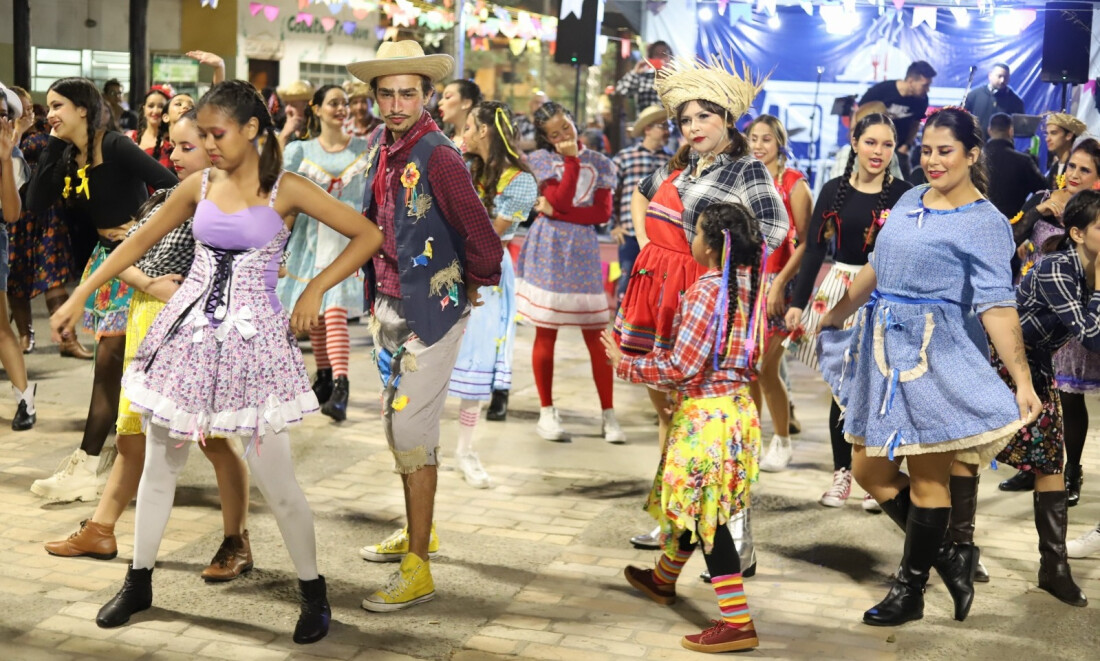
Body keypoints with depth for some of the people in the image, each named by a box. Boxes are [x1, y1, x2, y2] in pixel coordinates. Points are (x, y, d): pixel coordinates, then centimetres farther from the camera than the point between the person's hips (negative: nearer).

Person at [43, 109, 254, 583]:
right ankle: (101, 530, 27)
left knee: (215, 439, 0)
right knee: (132, 436, 15)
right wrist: (150, 284, -8)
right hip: (147, 325, 7)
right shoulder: (164, 198, 12)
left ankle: (236, 543, 13)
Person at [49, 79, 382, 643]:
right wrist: (78, 297, 12)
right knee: (159, 466, 12)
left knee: (274, 480, -2)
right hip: (190, 328, 4)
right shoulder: (199, 187, 4)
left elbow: (368, 236, -5)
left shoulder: (286, 189, -6)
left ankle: (313, 592, 16)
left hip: (252, 336, -4)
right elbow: (139, 242, 13)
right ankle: (139, 583, 30)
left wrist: (315, 288, -10)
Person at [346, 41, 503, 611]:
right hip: (388, 304, 8)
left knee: (412, 429, -8)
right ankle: (417, 530, 37)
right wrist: (378, 292, 17)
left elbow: (481, 238, -20)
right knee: (395, 421, 18)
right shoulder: (379, 145, 4)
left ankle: (417, 571, 0)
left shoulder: (437, 156, -21)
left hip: (430, 309, -8)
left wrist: (472, 288, -5)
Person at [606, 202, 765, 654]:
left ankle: (737, 623, -1)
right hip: (737, 407, 9)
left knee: (706, 515, -3)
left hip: (705, 415, -9)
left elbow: (681, 367, -21)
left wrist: (626, 364, -8)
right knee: (691, 506, 25)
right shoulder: (751, 286, 4)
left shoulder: (705, 291, -21)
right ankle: (663, 579, 45)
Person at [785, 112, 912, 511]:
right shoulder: (834, 191, 3)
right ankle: (841, 472, 17)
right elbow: (814, 248, 5)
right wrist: (798, 301, 2)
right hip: (840, 291, 1)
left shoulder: (903, 194, -1)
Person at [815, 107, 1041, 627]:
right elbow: (877, 268, 23)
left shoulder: (984, 222, -10)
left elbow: (997, 306, -17)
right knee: (868, 468, 9)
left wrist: (1023, 380, -23)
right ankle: (948, 555, 24)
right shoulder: (909, 200, 12)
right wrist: (833, 316, 29)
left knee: (927, 477, 1)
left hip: (939, 355, -8)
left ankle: (910, 590, 17)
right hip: (885, 349, 8)